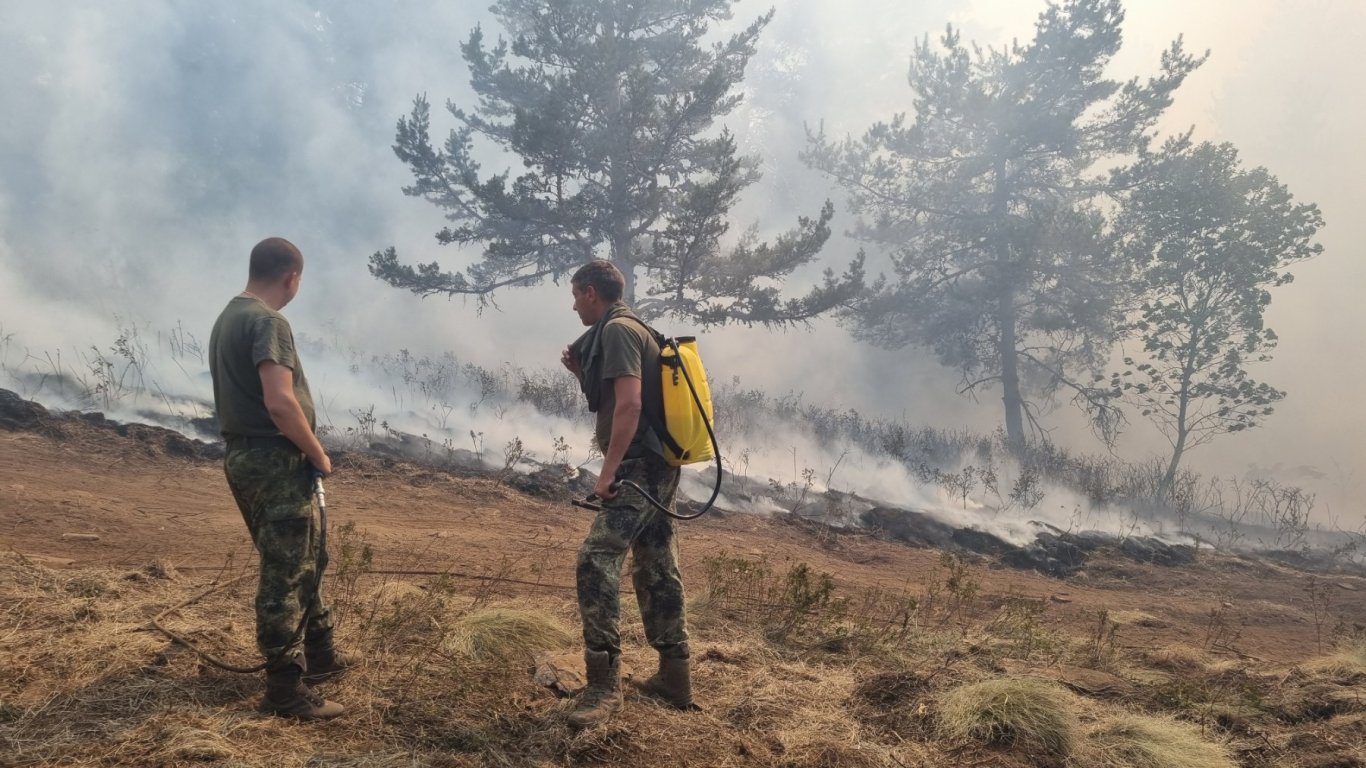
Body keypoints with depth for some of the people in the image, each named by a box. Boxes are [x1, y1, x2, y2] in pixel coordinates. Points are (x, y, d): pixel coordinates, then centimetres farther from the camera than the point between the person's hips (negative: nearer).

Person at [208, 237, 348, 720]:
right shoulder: (268, 321, -17)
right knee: (285, 574, -3)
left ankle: (320, 656, 32)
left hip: (243, 456, 10)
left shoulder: (227, 318, 14)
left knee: (300, 561, 20)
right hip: (275, 462, -10)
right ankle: (286, 690, 4)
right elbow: (279, 403, -27)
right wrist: (318, 455, -13)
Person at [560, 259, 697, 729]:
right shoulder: (633, 331, 21)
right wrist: (582, 373, 14)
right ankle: (674, 679, 19)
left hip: (638, 466, -11)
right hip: (656, 467, 11)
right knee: (657, 572, 12)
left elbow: (629, 404, -21)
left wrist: (608, 471, -23)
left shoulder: (616, 330, -10)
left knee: (595, 563, -17)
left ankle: (604, 683, -19)